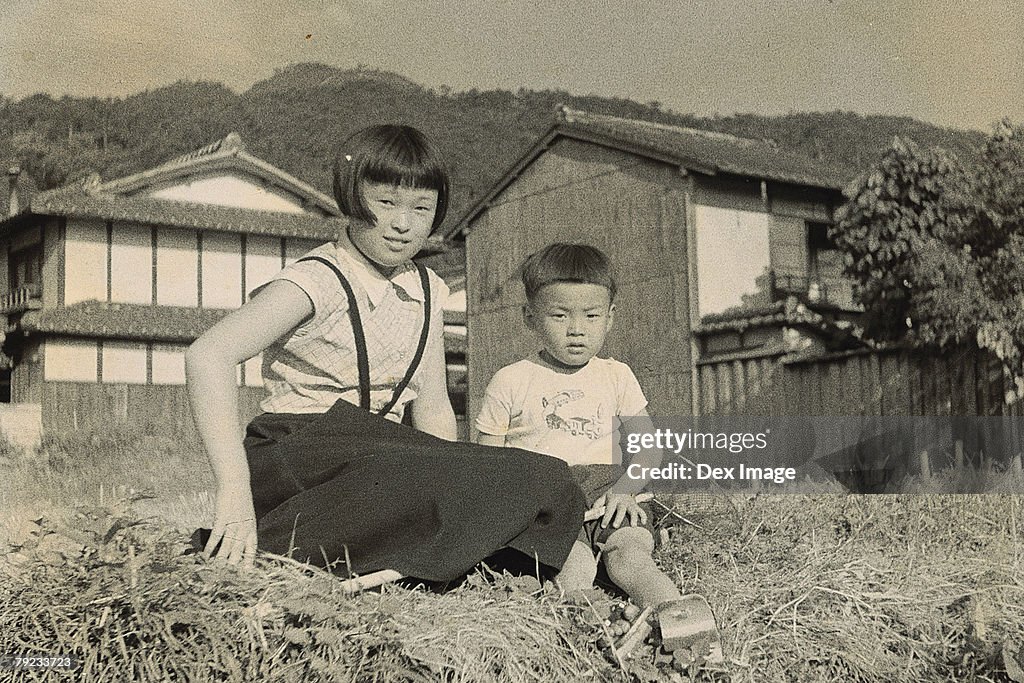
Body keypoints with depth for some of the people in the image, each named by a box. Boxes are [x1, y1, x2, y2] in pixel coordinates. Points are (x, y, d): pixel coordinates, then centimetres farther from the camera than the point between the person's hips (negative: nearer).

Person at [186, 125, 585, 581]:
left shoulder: (427, 292, 12)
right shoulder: (320, 282, -11)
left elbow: (432, 411, 14)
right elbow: (207, 356, -24)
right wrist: (234, 493, -32)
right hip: (295, 455, -7)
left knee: (549, 485, -12)